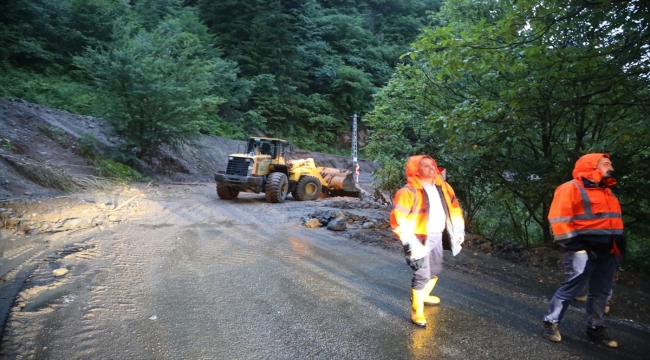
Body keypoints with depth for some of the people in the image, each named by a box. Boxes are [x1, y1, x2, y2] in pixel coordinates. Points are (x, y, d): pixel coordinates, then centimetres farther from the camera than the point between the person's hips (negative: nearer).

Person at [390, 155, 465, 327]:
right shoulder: (409, 191, -20)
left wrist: (459, 229, 9)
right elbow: (397, 219, -23)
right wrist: (412, 244, -25)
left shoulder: (442, 186, 2)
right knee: (422, 274, -5)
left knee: (436, 269, 22)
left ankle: (424, 296, 48)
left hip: (438, 236, 8)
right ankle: (417, 311, 15)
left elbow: (454, 206, 15)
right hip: (420, 238, -7)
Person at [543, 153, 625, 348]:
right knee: (571, 288, -9)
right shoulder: (571, 188, -9)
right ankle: (551, 322, 3)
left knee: (601, 292, 14)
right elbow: (559, 218, -16)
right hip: (583, 251, -9)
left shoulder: (606, 191, 20)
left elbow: (613, 220, 27)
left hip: (608, 251, 9)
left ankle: (596, 328, 27)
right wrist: (572, 244, -20)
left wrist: (620, 244, 20)